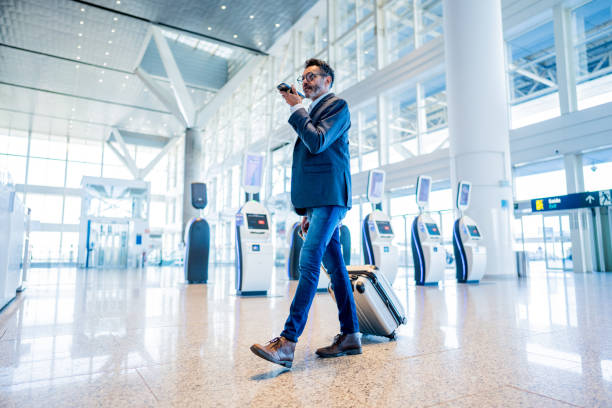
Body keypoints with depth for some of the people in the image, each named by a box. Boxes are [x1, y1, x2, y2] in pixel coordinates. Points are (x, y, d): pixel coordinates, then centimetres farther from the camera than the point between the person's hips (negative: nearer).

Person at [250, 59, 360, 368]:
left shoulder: (337, 106, 2)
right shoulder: (312, 112, 28)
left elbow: (318, 142, -16)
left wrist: (296, 107, -4)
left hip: (329, 196, -9)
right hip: (318, 199, 9)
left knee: (309, 263, -17)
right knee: (334, 267, 8)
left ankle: (287, 342, -18)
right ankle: (350, 336, 14)